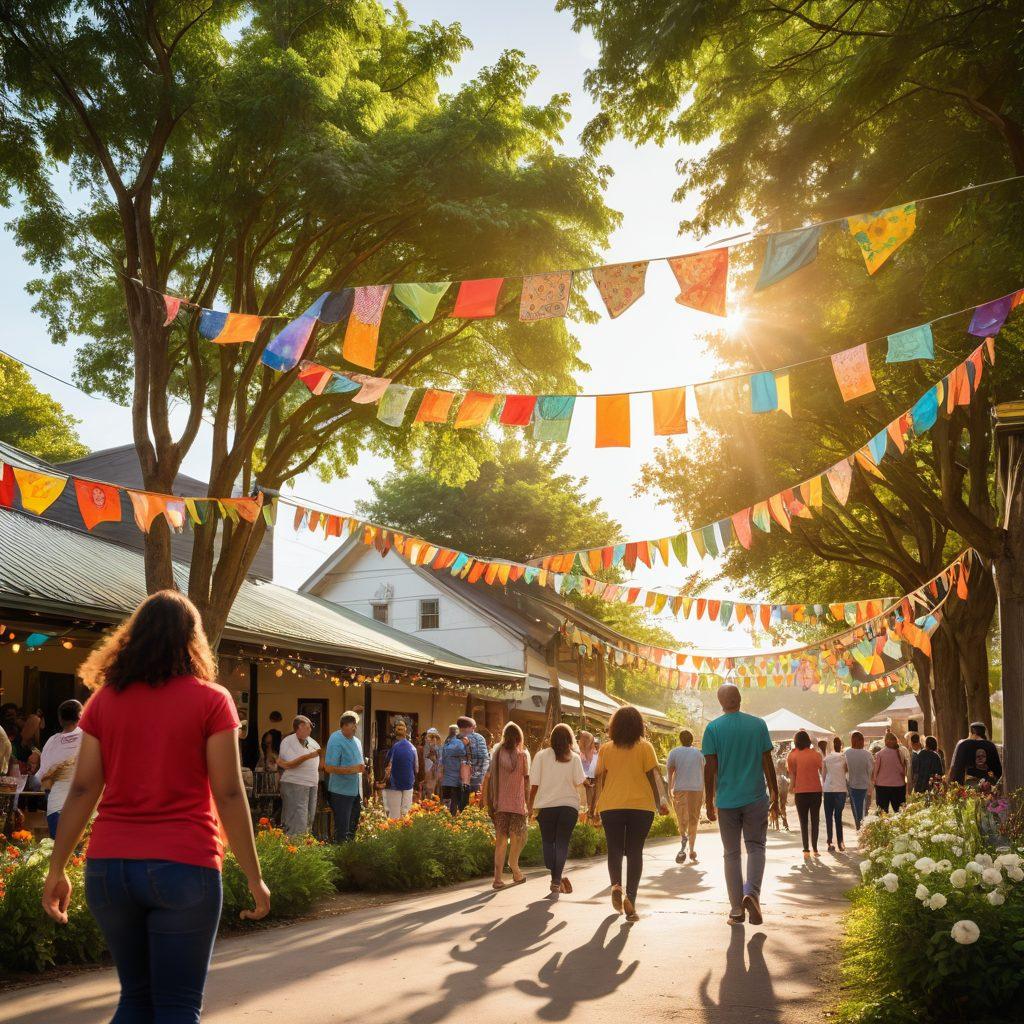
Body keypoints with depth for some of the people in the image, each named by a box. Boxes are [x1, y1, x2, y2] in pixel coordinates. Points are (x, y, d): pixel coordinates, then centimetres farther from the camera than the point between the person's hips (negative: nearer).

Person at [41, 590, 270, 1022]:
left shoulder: (104, 699, 6)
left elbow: (82, 791, 3)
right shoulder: (210, 700, -4)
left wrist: (56, 870, 10)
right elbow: (229, 795, -6)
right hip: (183, 867, -4)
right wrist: (254, 877, -1)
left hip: (109, 867, 4)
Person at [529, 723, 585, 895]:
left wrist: (530, 806, 6)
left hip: (546, 806, 0)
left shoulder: (541, 756, -2)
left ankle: (557, 877, -2)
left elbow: (534, 784, -3)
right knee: (562, 842, 8)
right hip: (569, 805, 0)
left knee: (548, 842, 11)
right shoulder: (574, 758, -2)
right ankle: (557, 879, 0)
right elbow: (579, 782, -3)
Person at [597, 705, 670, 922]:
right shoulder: (645, 747, -1)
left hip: (611, 806, 1)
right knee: (635, 851, 5)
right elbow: (652, 777, -1)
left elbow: (600, 779, 5)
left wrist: (597, 804, 14)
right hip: (641, 805, -1)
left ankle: (616, 885, -13)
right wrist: (658, 803, 9)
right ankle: (630, 897, -7)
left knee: (614, 850, 12)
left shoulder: (605, 749, 3)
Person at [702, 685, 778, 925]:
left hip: (727, 801, 0)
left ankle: (737, 910, 10)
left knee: (731, 853, 8)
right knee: (756, 847, 12)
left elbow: (710, 768, -4)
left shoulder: (713, 728, -3)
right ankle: (752, 892, -12)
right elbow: (767, 763, 1)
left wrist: (709, 802, 4)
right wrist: (775, 797, 9)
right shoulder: (758, 724, 0)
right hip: (756, 798, 0)